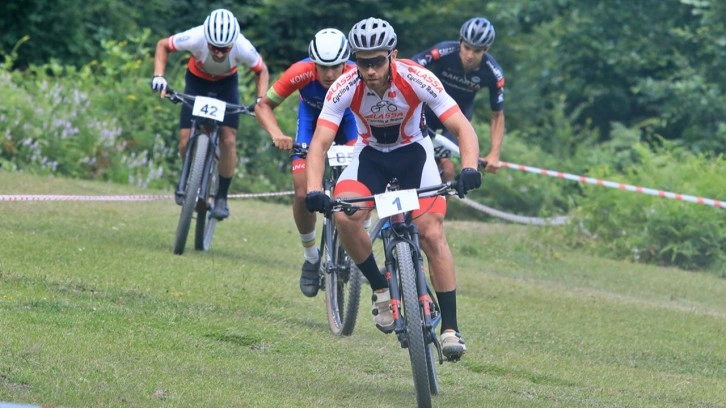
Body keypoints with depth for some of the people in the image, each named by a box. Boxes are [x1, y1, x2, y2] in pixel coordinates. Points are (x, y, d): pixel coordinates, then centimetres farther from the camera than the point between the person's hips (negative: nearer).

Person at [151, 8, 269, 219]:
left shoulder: (243, 48, -35)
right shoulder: (195, 38, -37)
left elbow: (261, 71, -12)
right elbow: (163, 45, -17)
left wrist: (261, 100, -27)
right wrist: (158, 75, -30)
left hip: (226, 85, 0)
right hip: (197, 81, 0)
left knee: (228, 141, -13)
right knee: (186, 141, -9)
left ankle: (221, 197, 0)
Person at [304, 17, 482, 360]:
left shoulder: (417, 79, -28)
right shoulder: (345, 88, -26)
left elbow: (462, 128, -29)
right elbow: (320, 142, -29)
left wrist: (469, 169, -48)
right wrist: (313, 191, -46)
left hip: (413, 153, -1)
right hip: (370, 155, 1)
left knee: (432, 233, -19)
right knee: (345, 217, -27)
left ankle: (450, 328, -13)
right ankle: (381, 290, -5)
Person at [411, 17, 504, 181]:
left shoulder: (493, 74, -23)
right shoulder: (443, 52, -30)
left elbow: (497, 115, -12)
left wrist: (494, 154, -21)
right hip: (429, 108, -1)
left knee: (447, 168, -17)